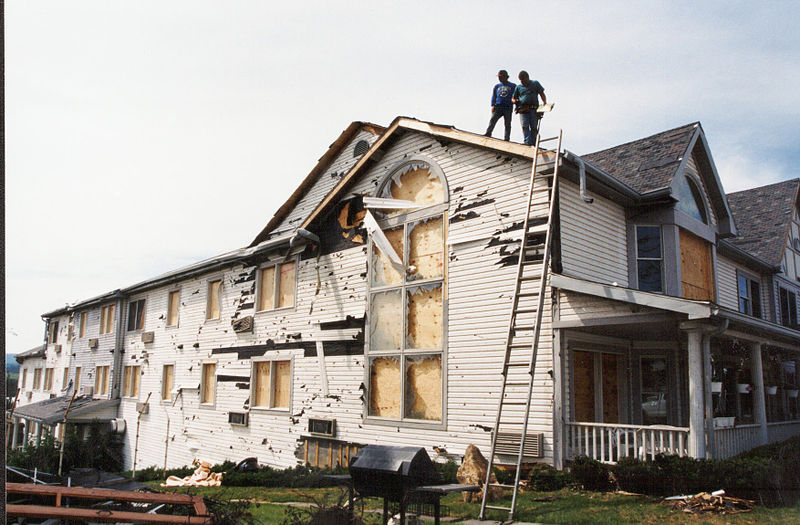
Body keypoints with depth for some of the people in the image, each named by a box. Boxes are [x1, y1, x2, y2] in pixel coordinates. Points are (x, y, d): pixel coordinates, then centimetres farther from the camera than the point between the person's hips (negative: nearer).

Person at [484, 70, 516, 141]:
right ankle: (488, 133, -26)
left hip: (508, 108, -2)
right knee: (492, 120, -17)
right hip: (498, 107, 2)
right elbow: (494, 96, 18)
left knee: (507, 124, -3)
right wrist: (493, 105, 2)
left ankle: (507, 138, -2)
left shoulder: (513, 86, 12)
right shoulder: (497, 86, 19)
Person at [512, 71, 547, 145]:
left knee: (534, 127, -4)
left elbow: (542, 94, 13)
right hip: (523, 110, 0)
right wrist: (515, 101, -2)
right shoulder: (518, 87, 19)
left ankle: (533, 143, 1)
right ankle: (527, 142, -22)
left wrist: (544, 102, -4)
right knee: (525, 126, -15)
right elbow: (513, 98, 23)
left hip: (534, 109, 0)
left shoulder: (535, 83, 16)